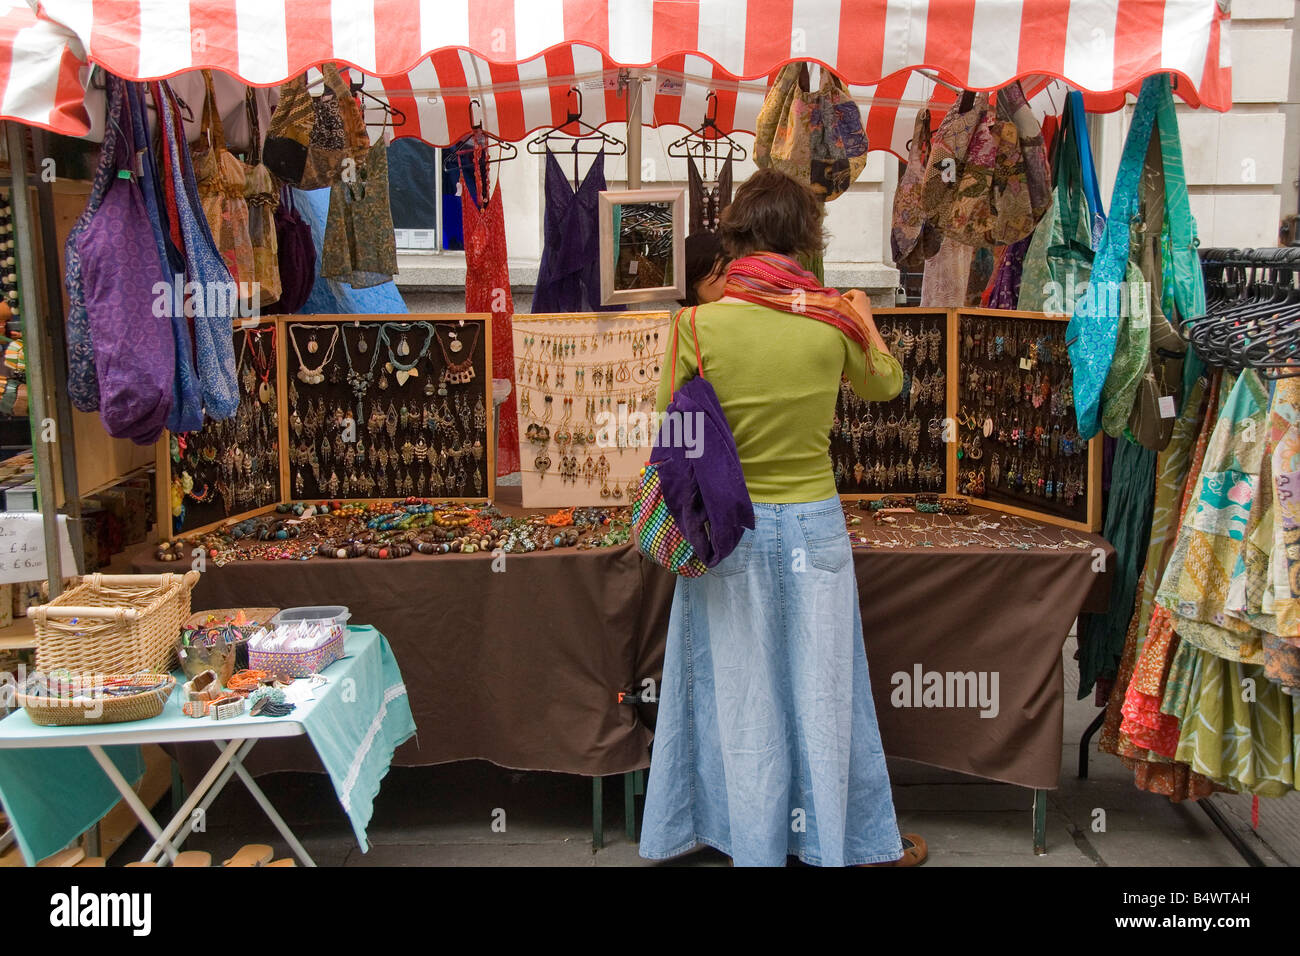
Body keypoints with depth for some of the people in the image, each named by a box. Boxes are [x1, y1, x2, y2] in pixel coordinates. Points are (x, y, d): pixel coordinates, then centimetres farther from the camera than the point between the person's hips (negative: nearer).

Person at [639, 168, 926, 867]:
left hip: (729, 530, 0)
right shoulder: (833, 323, -10)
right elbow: (885, 384, 11)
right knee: (821, 686, 16)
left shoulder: (698, 327, -14)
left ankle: (753, 844, 31)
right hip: (813, 525, 1)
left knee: (742, 695, 15)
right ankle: (855, 840, 33)